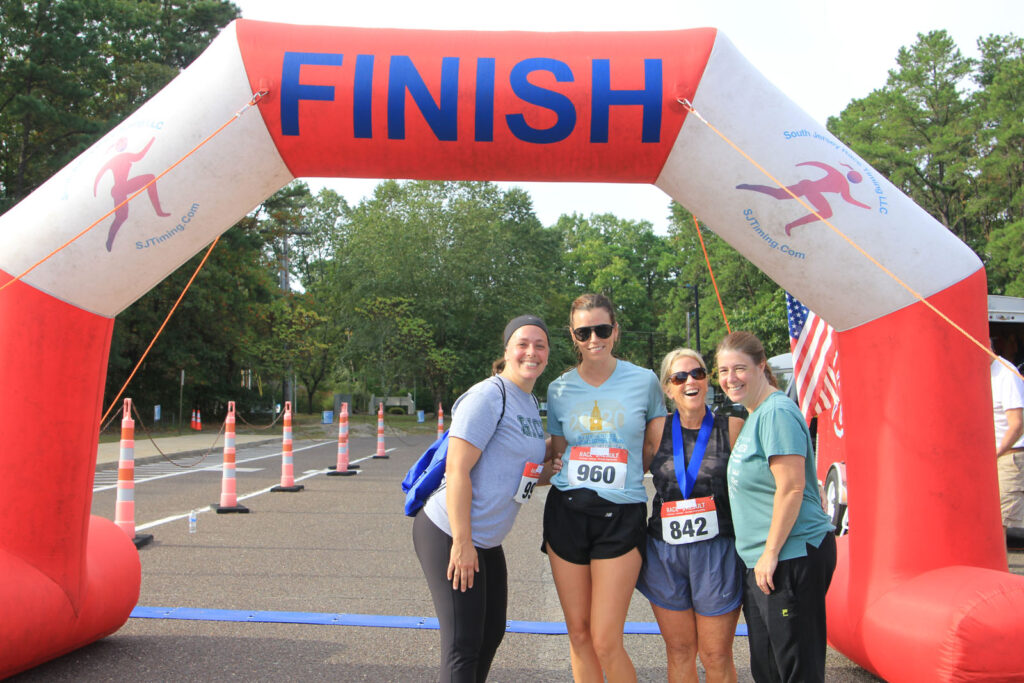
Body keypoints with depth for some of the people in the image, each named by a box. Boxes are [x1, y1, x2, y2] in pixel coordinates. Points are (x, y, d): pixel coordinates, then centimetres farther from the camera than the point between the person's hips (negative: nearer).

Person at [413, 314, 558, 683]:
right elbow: (457, 469, -22)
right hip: (449, 535, -10)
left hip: (486, 541, 10)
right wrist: (462, 543, -23)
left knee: (491, 634, 20)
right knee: (464, 645, -3)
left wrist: (550, 472, 3)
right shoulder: (488, 396, -16)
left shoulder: (531, 404, 13)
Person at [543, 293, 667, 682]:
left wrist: (621, 474, 4)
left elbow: (656, 450, 10)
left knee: (605, 642, -4)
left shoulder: (644, 382, 0)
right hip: (566, 512, 3)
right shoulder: (559, 390, 6)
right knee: (578, 633, 11)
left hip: (621, 516, -3)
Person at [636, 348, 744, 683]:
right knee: (679, 651, 11)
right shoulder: (657, 431, 3)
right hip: (665, 552, 2)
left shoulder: (732, 428, -2)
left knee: (716, 656, 5)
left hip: (717, 551, -2)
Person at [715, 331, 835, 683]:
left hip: (791, 558, -10)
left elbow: (791, 487, -22)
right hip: (760, 560, 10)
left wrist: (771, 552, -20)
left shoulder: (777, 413, -16)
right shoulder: (754, 415, 14)